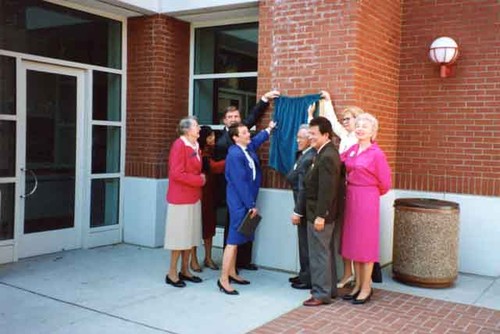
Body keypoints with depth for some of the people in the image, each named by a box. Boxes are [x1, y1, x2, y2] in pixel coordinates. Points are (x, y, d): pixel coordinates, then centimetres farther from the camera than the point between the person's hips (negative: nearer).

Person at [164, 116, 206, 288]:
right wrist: (199, 180, -14)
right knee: (179, 235, -2)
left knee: (191, 235, 13)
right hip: (180, 198, -8)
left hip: (194, 197, 8)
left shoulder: (196, 146, 11)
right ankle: (172, 273, 9)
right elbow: (176, 174, -20)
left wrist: (202, 176, 3)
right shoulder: (179, 145, -15)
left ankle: (184, 270, 23)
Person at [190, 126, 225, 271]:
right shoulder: (198, 153, -13)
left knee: (209, 223, 10)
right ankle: (193, 259, 10)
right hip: (198, 193, -7)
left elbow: (215, 168, 6)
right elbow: (213, 167, -23)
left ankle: (208, 258, 20)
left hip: (209, 193, 7)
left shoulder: (211, 151, 11)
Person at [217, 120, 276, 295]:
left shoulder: (248, 147, 7)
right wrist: (251, 205, -18)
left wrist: (269, 129, 44)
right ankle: (223, 279, -4)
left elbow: (257, 140, 34)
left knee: (237, 238, 15)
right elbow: (240, 183, -21)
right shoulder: (235, 155, -20)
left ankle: (232, 273, 25)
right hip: (239, 202, -10)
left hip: (245, 200, 10)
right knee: (233, 239, -8)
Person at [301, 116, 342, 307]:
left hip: (319, 214, -10)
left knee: (319, 254, -1)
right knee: (326, 253, 17)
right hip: (322, 213, 10)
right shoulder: (327, 153, 12)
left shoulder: (327, 157, -20)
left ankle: (321, 294, 9)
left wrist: (320, 216, -22)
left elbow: (326, 190, -24)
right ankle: (330, 289, 29)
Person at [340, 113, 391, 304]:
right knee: (353, 241, 11)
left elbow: (384, 183, -6)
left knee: (365, 243, 2)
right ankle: (358, 285, 23)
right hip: (351, 197, 6)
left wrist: (370, 193, 8)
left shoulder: (376, 154, -12)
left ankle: (366, 288, 13)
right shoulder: (352, 150, 6)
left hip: (367, 200, -6)